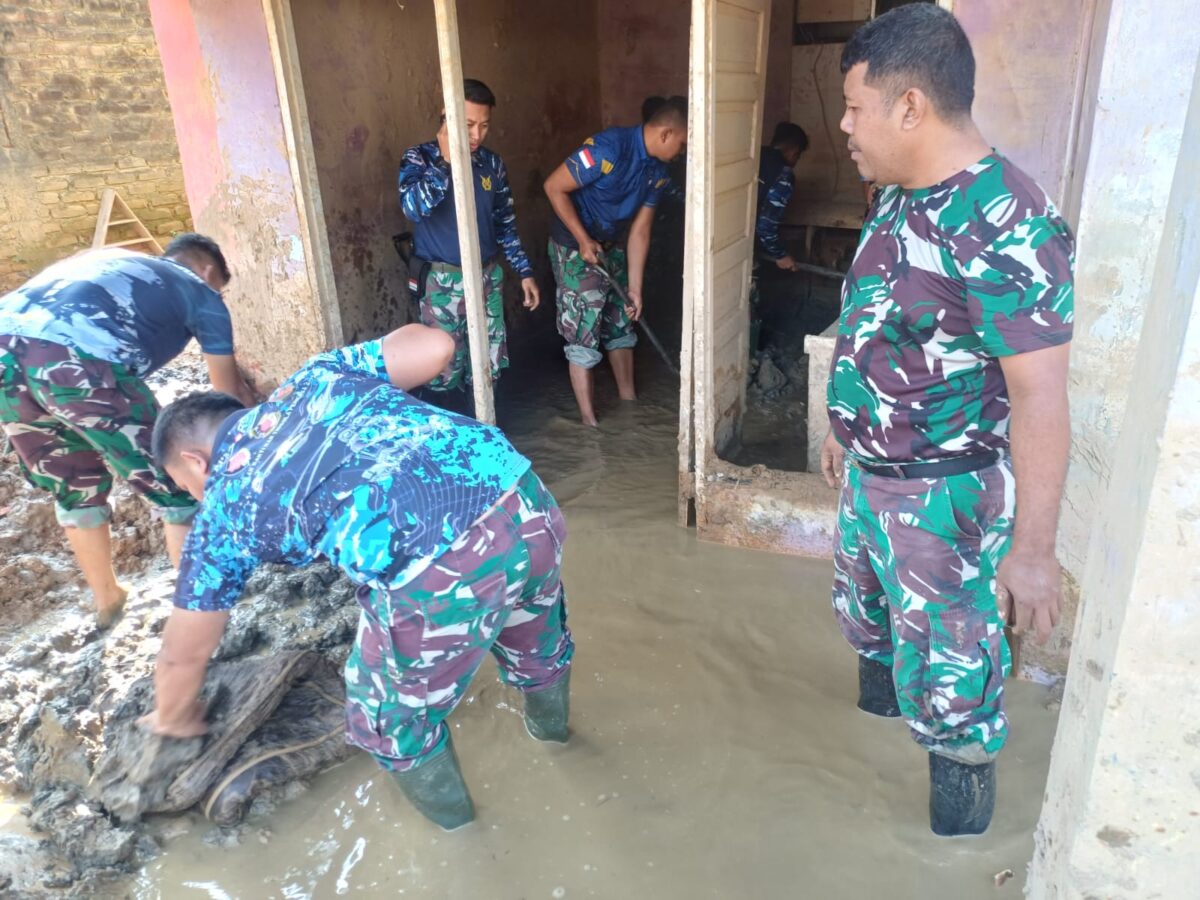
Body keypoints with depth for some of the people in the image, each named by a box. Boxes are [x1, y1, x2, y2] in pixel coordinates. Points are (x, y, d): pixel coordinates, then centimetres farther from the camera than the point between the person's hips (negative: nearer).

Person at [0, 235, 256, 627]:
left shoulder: (110, 259, 37)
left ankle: (106, 599, 44)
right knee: (176, 488, 11)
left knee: (75, 487, 27)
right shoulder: (201, 292, 22)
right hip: (78, 358, -7)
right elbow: (230, 392, 28)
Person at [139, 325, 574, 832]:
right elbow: (435, 345, 15)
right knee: (534, 636, 38)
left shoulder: (224, 508, 17)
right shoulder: (317, 376, 24)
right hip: (526, 503, 7)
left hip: (437, 577, -6)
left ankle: (447, 810, 54)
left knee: (396, 715, 28)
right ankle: (549, 725, 68)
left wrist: (175, 720, 49)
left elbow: (184, 654, 28)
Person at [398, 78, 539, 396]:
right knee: (445, 371, 0)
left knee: (488, 367, 11)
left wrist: (524, 271, 9)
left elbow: (505, 223, 12)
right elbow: (413, 209, -27)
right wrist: (445, 161, -28)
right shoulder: (419, 157, -8)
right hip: (442, 282, -4)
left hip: (487, 277, 4)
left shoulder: (492, 163, 4)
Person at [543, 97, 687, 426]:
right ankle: (590, 421, 6)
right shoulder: (609, 148, -27)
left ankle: (629, 399, 32)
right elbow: (554, 187, -23)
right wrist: (583, 240, -21)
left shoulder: (657, 172, -2)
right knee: (583, 334, -5)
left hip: (612, 247, 8)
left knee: (621, 324, 15)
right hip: (574, 247, -8)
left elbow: (640, 231, 1)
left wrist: (635, 288, 0)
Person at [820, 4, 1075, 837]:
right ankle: (881, 694, 57)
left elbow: (1040, 395, -25)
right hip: (869, 475, 9)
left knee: (948, 664, 8)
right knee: (866, 610, 29)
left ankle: (965, 770, 37)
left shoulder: (1005, 224, -25)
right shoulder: (897, 201, 2)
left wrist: (1033, 546, -23)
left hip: (944, 493, -9)